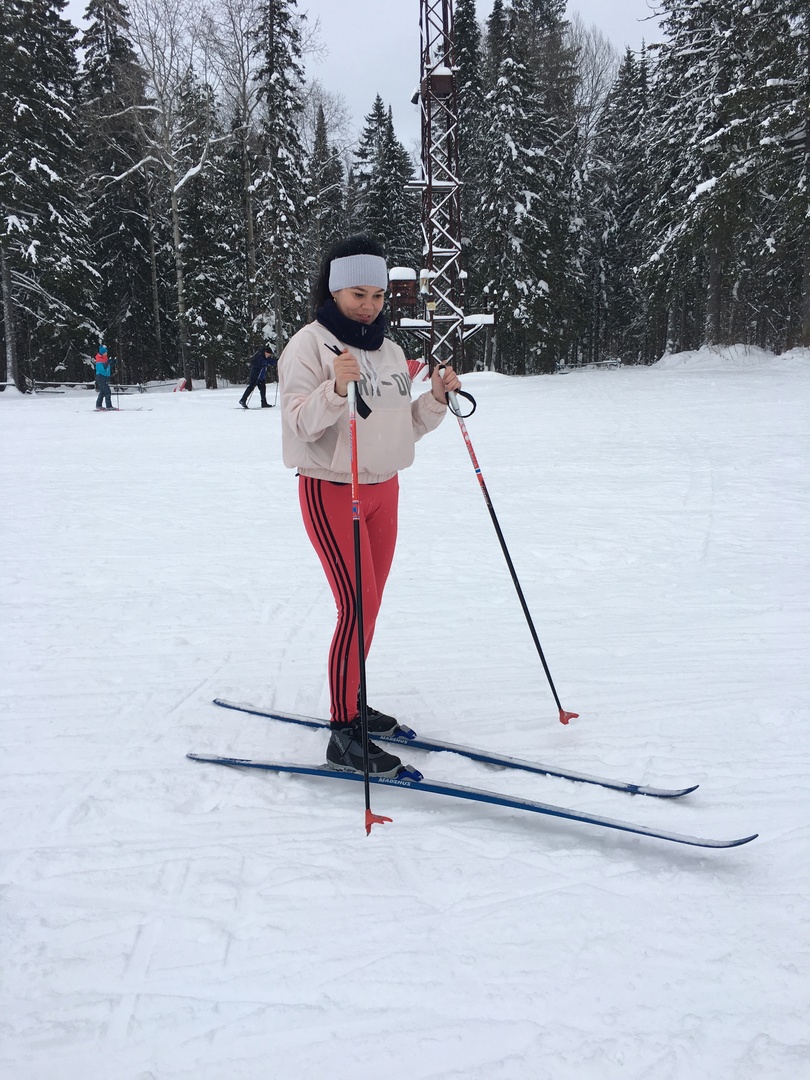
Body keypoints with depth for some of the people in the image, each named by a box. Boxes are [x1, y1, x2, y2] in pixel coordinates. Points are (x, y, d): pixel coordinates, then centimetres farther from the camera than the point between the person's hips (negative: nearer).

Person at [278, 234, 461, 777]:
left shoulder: (390, 351, 12)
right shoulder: (311, 343, -8)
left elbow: (404, 425, 13)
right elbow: (297, 423, -18)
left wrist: (437, 399, -3)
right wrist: (336, 389, -33)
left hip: (384, 490, 7)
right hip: (331, 491, -7)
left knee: (370, 605, 12)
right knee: (357, 606, -12)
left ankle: (352, 703, 28)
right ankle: (344, 734, -3)